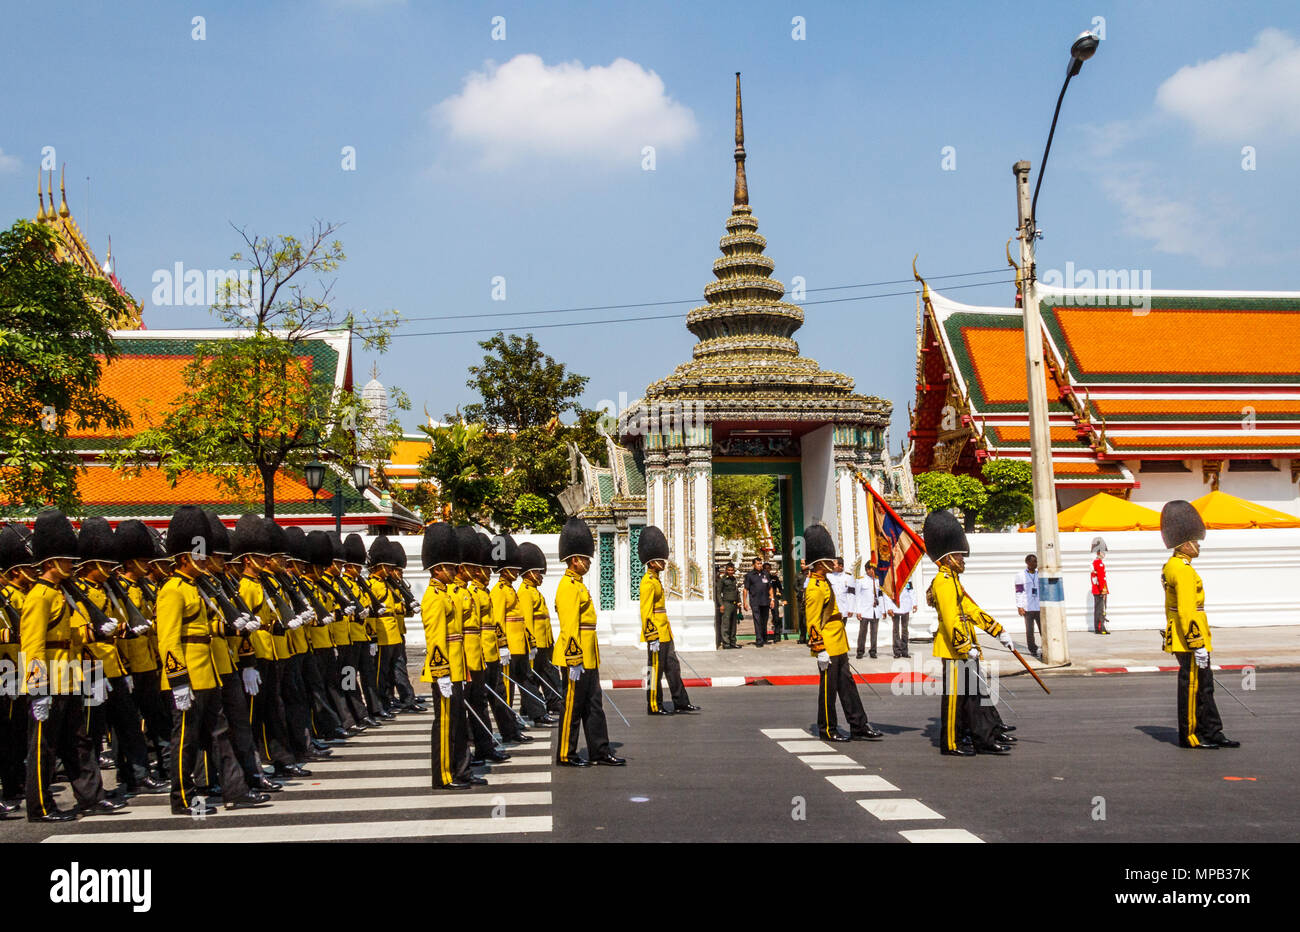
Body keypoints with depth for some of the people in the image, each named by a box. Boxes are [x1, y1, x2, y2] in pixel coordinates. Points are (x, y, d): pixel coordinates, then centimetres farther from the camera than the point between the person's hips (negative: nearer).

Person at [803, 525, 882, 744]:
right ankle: (827, 730, 9)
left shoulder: (824, 583, 15)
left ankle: (859, 726, 15)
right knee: (828, 689, -1)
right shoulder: (815, 588, -17)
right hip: (828, 649, -10)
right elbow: (813, 623, -20)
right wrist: (820, 650, -21)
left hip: (839, 647, 10)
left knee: (847, 685, 11)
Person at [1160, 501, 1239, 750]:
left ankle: (1212, 733, 18)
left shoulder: (1171, 566, 14)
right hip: (1190, 640, -11)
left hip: (1179, 636, 11)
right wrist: (1198, 645, -23)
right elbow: (1187, 611, -24)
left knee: (1204, 685, 13)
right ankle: (1189, 737, 5)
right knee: (1191, 686, -2)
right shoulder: (1183, 569, -19)